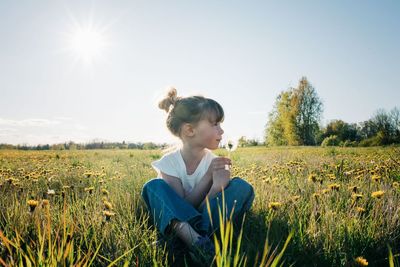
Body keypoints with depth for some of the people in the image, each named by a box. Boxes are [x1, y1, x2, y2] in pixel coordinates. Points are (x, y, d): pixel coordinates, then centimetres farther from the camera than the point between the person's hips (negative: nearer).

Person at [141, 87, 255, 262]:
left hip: (209, 222, 1)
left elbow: (205, 208, -13)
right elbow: (181, 207, -16)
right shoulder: (169, 163, -11)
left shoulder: (216, 163, -6)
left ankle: (198, 237, -34)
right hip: (177, 223, -1)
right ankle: (192, 237, -43)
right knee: (153, 186, -24)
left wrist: (217, 188, -35)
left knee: (242, 186, -20)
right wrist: (208, 176, -25)